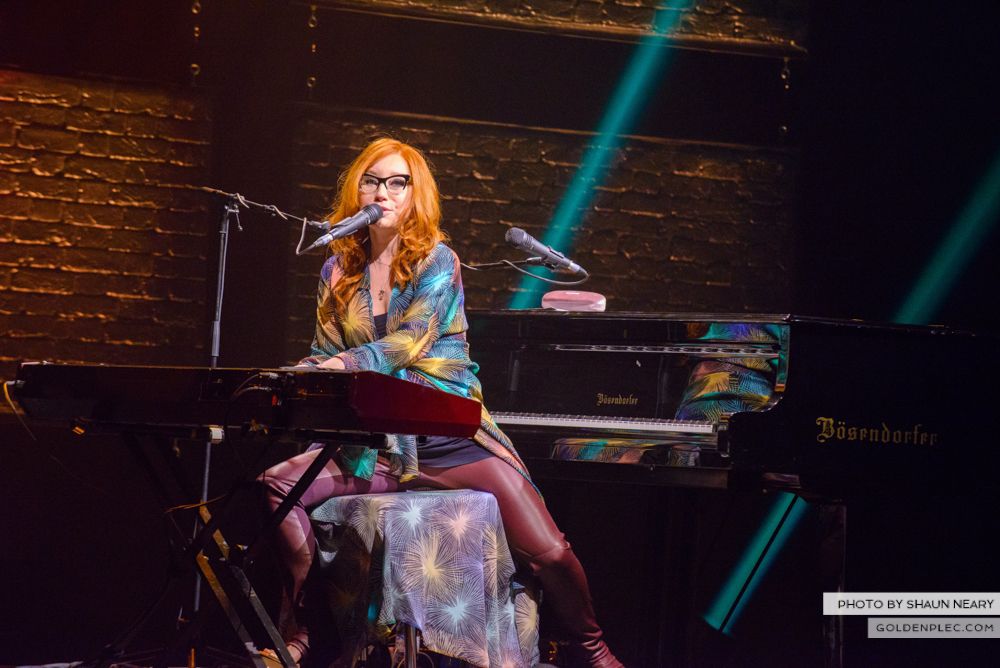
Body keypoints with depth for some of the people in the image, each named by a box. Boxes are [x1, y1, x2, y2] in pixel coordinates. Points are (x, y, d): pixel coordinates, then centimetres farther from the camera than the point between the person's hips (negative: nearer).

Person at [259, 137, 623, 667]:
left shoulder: (436, 261, -4)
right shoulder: (339, 271, 9)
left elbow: (408, 342, -20)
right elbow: (325, 356, 9)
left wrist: (342, 365, -35)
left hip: (449, 439, -3)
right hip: (374, 443, 3)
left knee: (547, 553, -15)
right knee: (277, 483, -22)